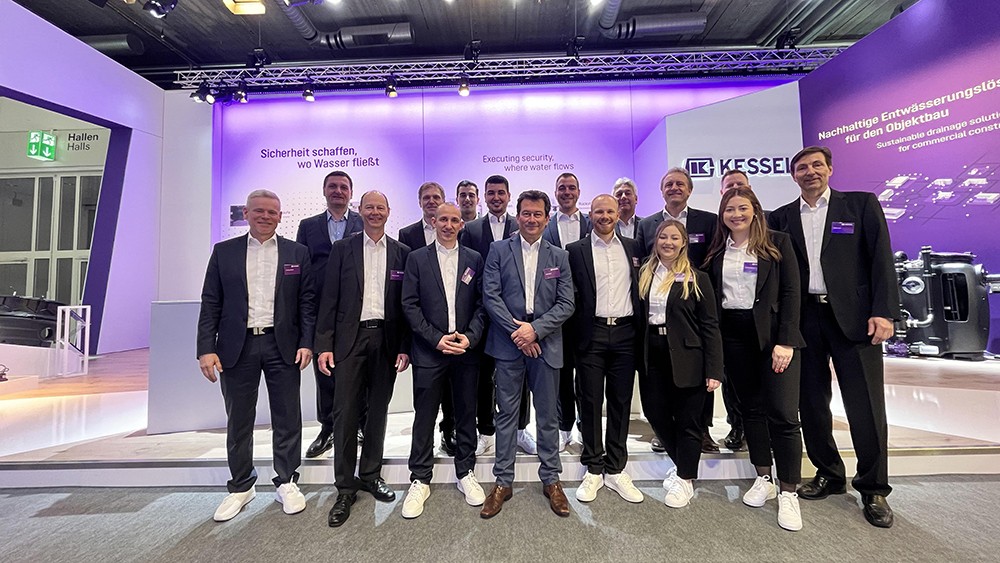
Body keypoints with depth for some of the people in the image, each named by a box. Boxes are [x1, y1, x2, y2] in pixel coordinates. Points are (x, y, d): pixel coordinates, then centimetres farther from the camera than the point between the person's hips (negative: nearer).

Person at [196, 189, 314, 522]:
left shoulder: (297, 253, 5)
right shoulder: (224, 252, 7)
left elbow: (307, 302, 2)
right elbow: (211, 304, 4)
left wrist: (306, 342, -6)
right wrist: (206, 348, -4)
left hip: (282, 346, -1)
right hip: (237, 347, 1)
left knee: (287, 418, 7)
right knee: (238, 421, 12)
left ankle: (286, 483, 24)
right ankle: (241, 487, 31)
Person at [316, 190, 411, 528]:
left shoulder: (402, 253, 5)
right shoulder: (342, 249, 5)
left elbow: (407, 303, 3)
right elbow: (329, 299, 1)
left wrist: (405, 346, -3)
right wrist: (324, 344, -5)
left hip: (386, 340, 1)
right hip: (350, 338, -1)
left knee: (378, 410, 13)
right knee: (345, 412, 2)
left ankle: (371, 475, 31)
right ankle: (345, 487, 18)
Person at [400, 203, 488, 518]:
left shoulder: (474, 260, 7)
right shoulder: (417, 258, 3)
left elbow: (482, 304, 4)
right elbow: (410, 305, -3)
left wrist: (470, 337, -10)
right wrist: (436, 338, -11)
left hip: (466, 350, 2)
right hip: (429, 350, -1)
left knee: (466, 415, 12)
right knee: (424, 418, 7)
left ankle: (466, 473, 31)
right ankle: (420, 480, 25)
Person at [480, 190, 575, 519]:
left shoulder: (559, 256, 7)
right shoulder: (498, 250, 3)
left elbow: (566, 304, 1)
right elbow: (491, 296, -5)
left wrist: (535, 329, -11)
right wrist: (516, 331, -12)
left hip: (546, 344, 1)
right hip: (509, 344, -1)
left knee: (548, 415, 12)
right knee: (506, 414, 9)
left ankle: (551, 480, 30)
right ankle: (503, 482, 24)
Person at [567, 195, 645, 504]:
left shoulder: (633, 248, 12)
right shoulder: (576, 250, 2)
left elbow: (640, 290, 12)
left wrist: (640, 329, 5)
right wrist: (573, 336, -6)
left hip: (625, 333, 3)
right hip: (592, 334, -2)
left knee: (621, 402, 10)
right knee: (590, 402, 5)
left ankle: (616, 469, 25)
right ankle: (593, 469, 22)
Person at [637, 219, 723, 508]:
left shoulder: (697, 279, -2)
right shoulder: (644, 275, 6)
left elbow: (710, 326, -5)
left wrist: (713, 370, -9)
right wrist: (638, 357, -4)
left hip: (686, 358, -3)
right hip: (652, 356, 3)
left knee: (687, 420, 7)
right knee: (656, 414, 11)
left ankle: (685, 479, 29)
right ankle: (680, 462, 39)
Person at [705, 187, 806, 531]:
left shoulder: (777, 242, 0)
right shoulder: (717, 250, 8)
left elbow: (791, 293, -5)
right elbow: (711, 296, 7)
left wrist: (785, 342, -13)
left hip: (772, 333, -3)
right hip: (733, 336, 3)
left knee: (783, 413, -4)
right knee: (750, 408, 11)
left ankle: (788, 493, 10)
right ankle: (763, 479, 24)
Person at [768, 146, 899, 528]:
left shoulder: (862, 204, 5)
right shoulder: (782, 218, 9)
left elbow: (881, 259, -1)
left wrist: (884, 312, -11)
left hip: (853, 317, -2)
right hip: (803, 319, 2)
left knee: (866, 406, 2)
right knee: (811, 402, 10)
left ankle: (873, 489, 21)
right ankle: (829, 475, 28)